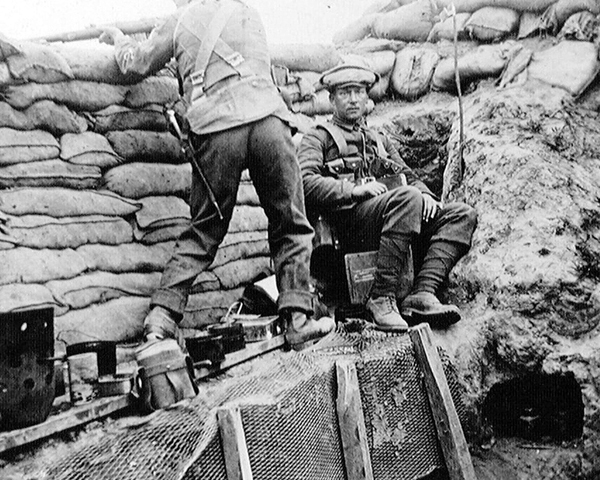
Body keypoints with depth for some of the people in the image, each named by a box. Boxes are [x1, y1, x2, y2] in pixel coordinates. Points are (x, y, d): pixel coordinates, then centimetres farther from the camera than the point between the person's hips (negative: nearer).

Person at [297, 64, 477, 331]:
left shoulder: (379, 141, 35)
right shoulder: (318, 137, 16)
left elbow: (408, 177, 27)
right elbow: (305, 182, -3)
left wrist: (426, 195, 3)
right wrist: (355, 190, -14)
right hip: (351, 216, -6)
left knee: (463, 214, -15)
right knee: (407, 198, -35)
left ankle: (422, 294, -32)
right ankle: (382, 299, -33)